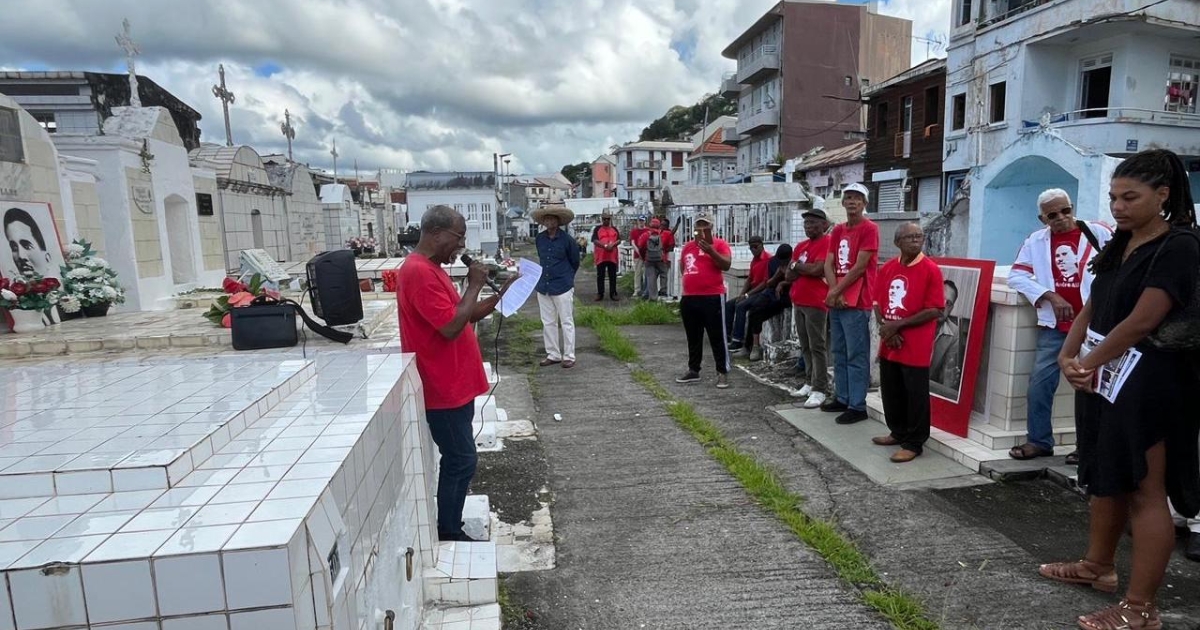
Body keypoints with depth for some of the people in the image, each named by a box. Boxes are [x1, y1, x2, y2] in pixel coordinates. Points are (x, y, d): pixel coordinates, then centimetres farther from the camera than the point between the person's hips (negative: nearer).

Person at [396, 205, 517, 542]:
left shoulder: (432, 269, 13)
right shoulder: (419, 272, -20)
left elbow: (465, 316, 16)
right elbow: (452, 327, -26)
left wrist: (501, 293, 6)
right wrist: (474, 285, -16)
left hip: (454, 384, 10)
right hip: (443, 388, -10)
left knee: (457, 461, 17)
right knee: (461, 462, 0)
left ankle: (449, 528, 30)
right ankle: (448, 536, 15)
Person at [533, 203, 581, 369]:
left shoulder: (567, 240, -8)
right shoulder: (539, 239, 5)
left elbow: (575, 262, 5)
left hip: (562, 287, -5)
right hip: (543, 286, 5)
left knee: (566, 322, 2)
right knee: (548, 323, 10)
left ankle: (569, 356, 9)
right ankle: (553, 354, 21)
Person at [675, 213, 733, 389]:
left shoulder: (719, 244, -3)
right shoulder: (687, 246, 15)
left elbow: (726, 265, -16)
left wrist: (711, 251, -27)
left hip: (713, 297, -6)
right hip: (689, 298, 6)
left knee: (717, 337, -1)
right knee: (693, 337, 14)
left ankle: (723, 372, 6)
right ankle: (693, 370, 25)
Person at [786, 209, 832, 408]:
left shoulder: (827, 243, -8)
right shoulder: (800, 246, 16)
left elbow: (817, 269, -21)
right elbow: (789, 275, 11)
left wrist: (797, 265, -5)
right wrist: (806, 268, -8)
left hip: (816, 303, -8)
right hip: (798, 302, 8)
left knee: (817, 346, -6)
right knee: (805, 346, 13)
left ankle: (820, 389, -2)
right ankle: (810, 382, 22)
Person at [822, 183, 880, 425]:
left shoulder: (869, 229, -8)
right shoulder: (838, 230, 15)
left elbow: (859, 268, -14)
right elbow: (828, 265, 8)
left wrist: (836, 292, -10)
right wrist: (834, 292, -7)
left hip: (856, 303, -8)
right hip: (836, 301, 8)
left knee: (856, 356, -4)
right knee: (839, 353, 14)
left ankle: (858, 406, 2)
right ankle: (842, 398, 25)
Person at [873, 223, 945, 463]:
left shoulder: (931, 270, -11)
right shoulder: (887, 268, 6)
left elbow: (935, 310, -14)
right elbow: (878, 302, 10)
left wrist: (898, 325, -16)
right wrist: (885, 327, -8)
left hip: (916, 346, -6)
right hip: (889, 343, 6)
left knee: (915, 395, 3)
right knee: (890, 391, 17)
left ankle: (914, 443, 15)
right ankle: (898, 432, 35)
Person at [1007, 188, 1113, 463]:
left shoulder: (1098, 233, -2)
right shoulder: (1036, 241, 5)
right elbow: (1016, 275, 0)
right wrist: (1050, 296, -10)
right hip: (1054, 326, 2)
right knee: (1039, 383, 2)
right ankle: (1039, 440, 16)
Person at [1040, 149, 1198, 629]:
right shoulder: (1119, 245, 13)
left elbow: (1142, 321, -19)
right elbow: (1091, 308, 8)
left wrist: (1086, 363, -13)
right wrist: (1068, 357, -6)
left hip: (1146, 384, -8)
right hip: (1102, 378, 8)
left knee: (1144, 490, -2)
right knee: (1106, 478, 18)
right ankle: (1097, 566, 34)